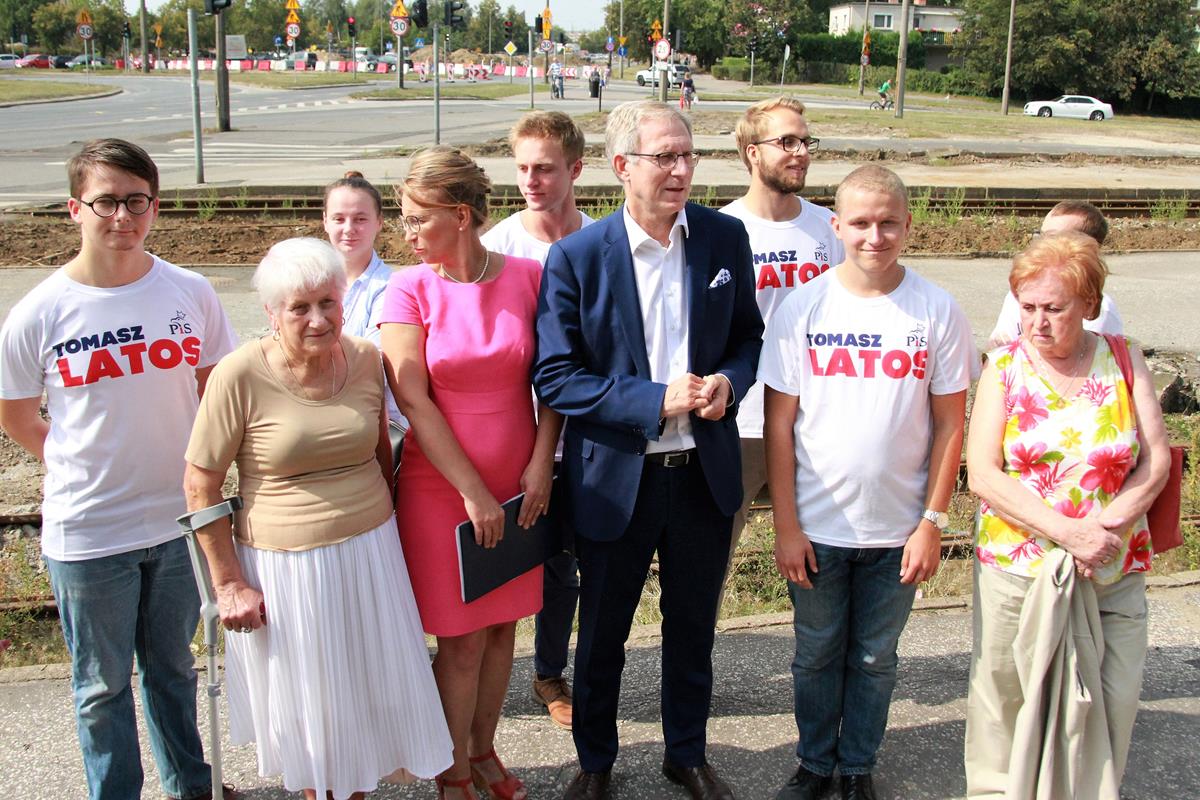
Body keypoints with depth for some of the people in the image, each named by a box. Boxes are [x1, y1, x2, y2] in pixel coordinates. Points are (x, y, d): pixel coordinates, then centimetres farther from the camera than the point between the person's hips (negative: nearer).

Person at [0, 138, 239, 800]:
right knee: (102, 684, 15)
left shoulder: (190, 293, -6)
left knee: (173, 667, 22)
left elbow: (216, 391, 6)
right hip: (87, 534, -2)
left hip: (180, 521, 2)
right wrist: (90, 466, 2)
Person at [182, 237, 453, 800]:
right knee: (307, 710, 13)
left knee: (371, 696, 16)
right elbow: (200, 486, -9)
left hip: (370, 554, 4)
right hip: (284, 564, -3)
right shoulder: (240, 376, -15)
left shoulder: (365, 359, -3)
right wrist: (230, 584, -8)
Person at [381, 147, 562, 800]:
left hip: (517, 485, 3)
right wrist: (474, 493, -13)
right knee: (462, 639, 5)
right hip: (441, 488, -2)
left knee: (502, 625, 14)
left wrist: (541, 464, -8)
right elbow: (413, 403, -12)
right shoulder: (409, 291, -9)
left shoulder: (528, 276, -4)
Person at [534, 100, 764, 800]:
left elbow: (747, 334, 8)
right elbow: (555, 376, -13)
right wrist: (655, 401, -22)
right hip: (616, 479, -2)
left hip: (705, 473, 3)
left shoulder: (725, 237, -3)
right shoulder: (576, 256, -13)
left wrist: (729, 382, -13)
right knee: (602, 634, 16)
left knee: (693, 628, 20)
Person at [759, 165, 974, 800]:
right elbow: (778, 425, -4)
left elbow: (949, 426, -1)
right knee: (816, 655, 15)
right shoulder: (802, 309, -7)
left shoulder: (938, 311, -6)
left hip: (897, 530, 0)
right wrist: (786, 526, -6)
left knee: (875, 658, 16)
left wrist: (932, 522, -5)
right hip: (816, 528, 0)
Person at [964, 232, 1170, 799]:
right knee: (1005, 695, 6)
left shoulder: (1125, 362, 3)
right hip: (1015, 570, -1)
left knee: (1110, 703, 1)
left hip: (1113, 574, 1)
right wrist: (1065, 530, -18)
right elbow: (983, 474, -8)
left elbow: (1155, 461, 1)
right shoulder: (1004, 367, -1)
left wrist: (1107, 527, -15)